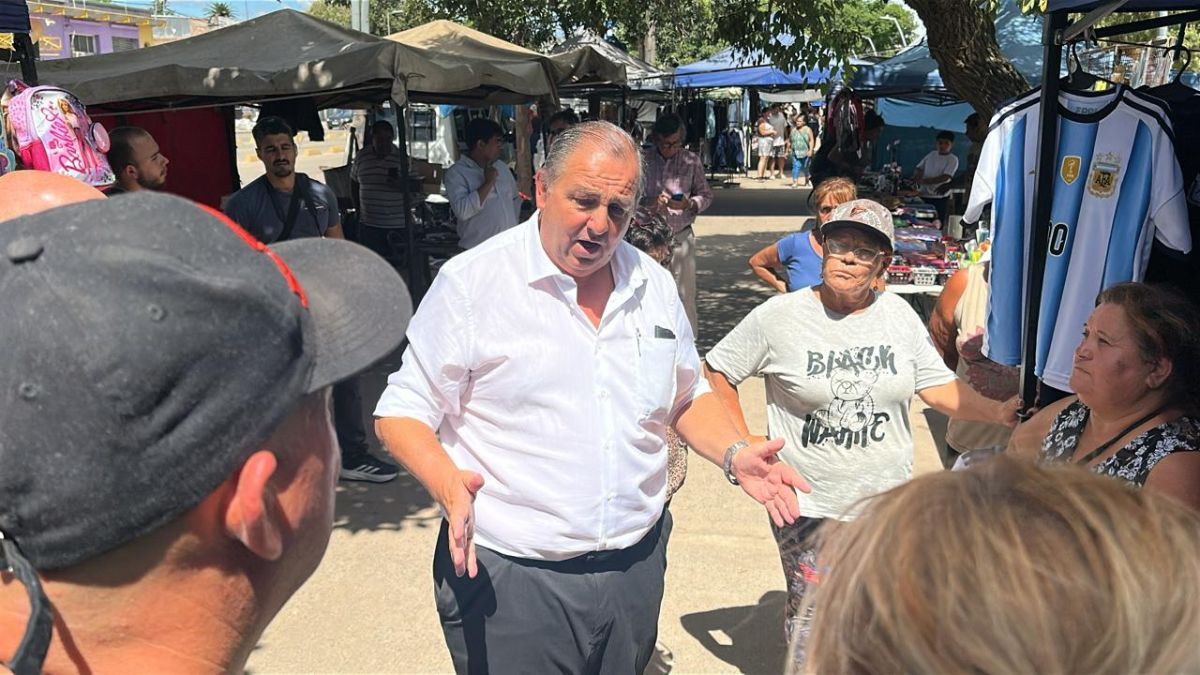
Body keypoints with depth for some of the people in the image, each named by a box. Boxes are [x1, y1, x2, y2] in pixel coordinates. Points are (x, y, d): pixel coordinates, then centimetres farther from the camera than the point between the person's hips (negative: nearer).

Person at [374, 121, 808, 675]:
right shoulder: (472, 282, -11)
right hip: (507, 577, -4)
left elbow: (687, 397, 17)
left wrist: (734, 454, -1)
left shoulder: (655, 286, 6)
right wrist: (448, 484, -26)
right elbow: (402, 412, -8)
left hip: (636, 566, 5)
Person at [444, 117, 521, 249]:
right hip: (478, 251, -6)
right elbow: (462, 211, -22)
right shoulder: (456, 173, -8)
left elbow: (516, 197, 29)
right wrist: (488, 183, -17)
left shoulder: (502, 167, 13)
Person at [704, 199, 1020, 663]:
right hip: (808, 505, -3)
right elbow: (716, 372, -1)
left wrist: (997, 412, -14)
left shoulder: (898, 314, 1)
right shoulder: (780, 316, -9)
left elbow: (938, 387, 2)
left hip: (888, 502, 3)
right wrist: (744, 448, -7)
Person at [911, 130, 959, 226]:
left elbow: (945, 177, -16)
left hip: (939, 198, -5)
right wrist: (916, 178, -6)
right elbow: (919, 168, 18)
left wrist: (924, 181, -25)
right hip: (923, 195, 5)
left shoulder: (952, 159, -4)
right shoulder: (932, 154, 12)